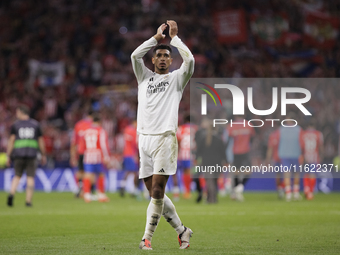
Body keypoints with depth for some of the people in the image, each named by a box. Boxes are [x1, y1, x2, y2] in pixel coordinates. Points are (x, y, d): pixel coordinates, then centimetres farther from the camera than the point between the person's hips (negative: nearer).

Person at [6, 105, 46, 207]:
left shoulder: (15, 125, 3)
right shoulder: (35, 124, 7)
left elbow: (11, 141, -1)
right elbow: (41, 141, 8)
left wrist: (8, 156, 1)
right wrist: (43, 155, 15)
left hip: (18, 154, 0)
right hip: (32, 154, 0)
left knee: (17, 176, 12)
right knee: (30, 178, 3)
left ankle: (11, 194, -10)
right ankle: (28, 200, -2)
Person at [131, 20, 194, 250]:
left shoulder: (176, 78, 10)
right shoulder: (144, 77, 19)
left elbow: (189, 60, -7)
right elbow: (135, 55, 3)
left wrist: (174, 36, 2)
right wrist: (157, 37, 3)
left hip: (165, 138, -4)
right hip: (144, 138, 4)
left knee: (157, 192, -12)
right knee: (154, 193, 5)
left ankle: (147, 238, -12)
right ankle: (181, 230, 18)